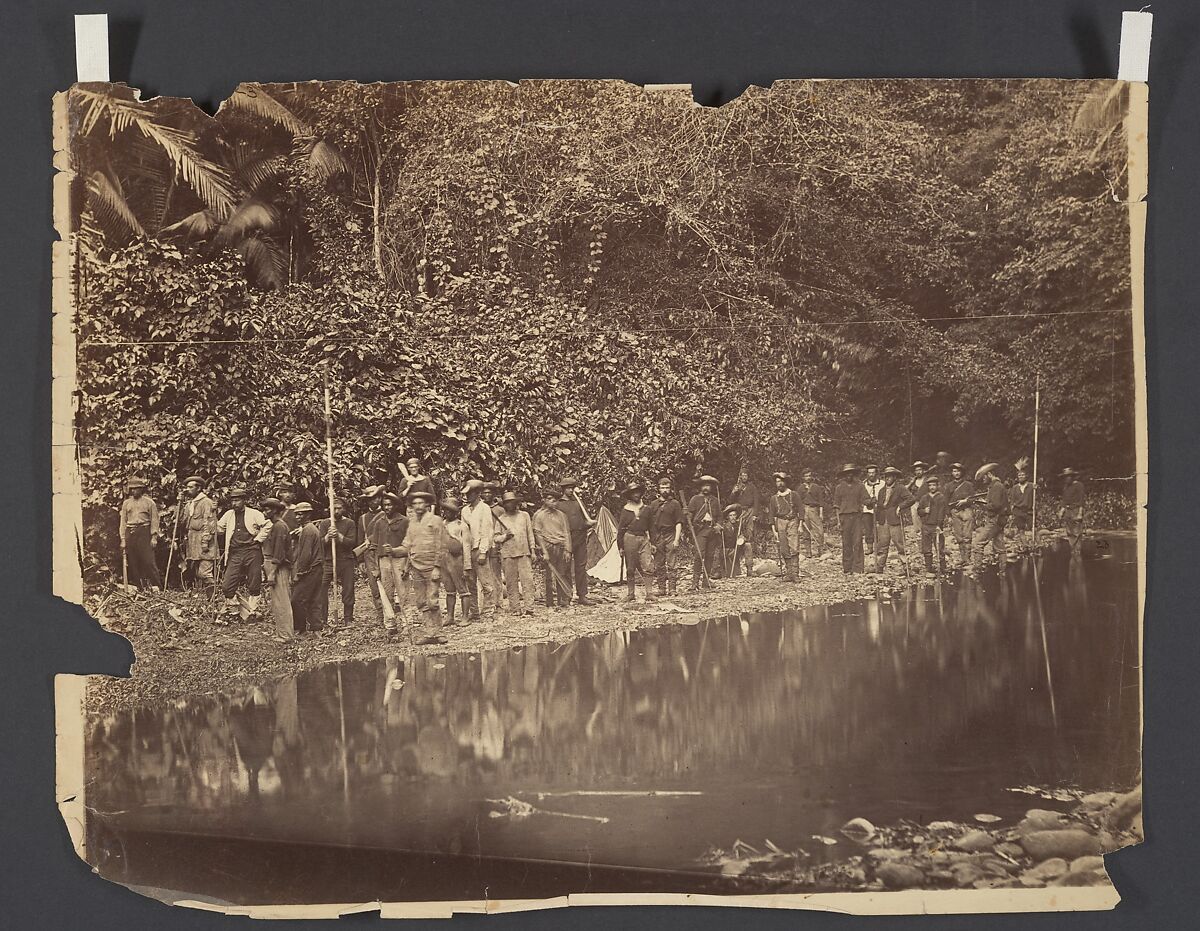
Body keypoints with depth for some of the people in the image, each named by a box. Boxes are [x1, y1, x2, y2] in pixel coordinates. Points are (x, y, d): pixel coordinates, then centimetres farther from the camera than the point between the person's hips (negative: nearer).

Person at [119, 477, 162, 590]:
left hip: (144, 533, -3)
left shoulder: (149, 503, 5)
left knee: (149, 560, -10)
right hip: (130, 533, 4)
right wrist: (123, 539, 7)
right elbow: (123, 522, 14)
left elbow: (154, 521, 2)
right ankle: (137, 587, 8)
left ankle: (156, 586, -7)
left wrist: (154, 537, -7)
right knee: (132, 563, 2)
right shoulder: (126, 503, 14)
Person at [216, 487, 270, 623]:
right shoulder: (229, 515, 14)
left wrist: (257, 539, -5)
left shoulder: (254, 514, 2)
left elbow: (268, 525, -2)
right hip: (235, 554, 3)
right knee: (227, 586, -3)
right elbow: (219, 529, 17)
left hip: (252, 552, -3)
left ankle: (252, 611, 16)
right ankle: (231, 610, 15)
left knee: (254, 585, 3)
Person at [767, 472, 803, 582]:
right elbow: (771, 515, 11)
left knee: (794, 549, -11)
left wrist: (800, 525, -3)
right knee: (783, 551, -1)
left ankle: (795, 574, -12)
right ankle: (786, 574, 4)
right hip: (780, 523, 2)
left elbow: (801, 510, 5)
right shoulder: (774, 498, 11)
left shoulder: (794, 495, 7)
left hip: (793, 522, -2)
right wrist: (774, 530, 3)